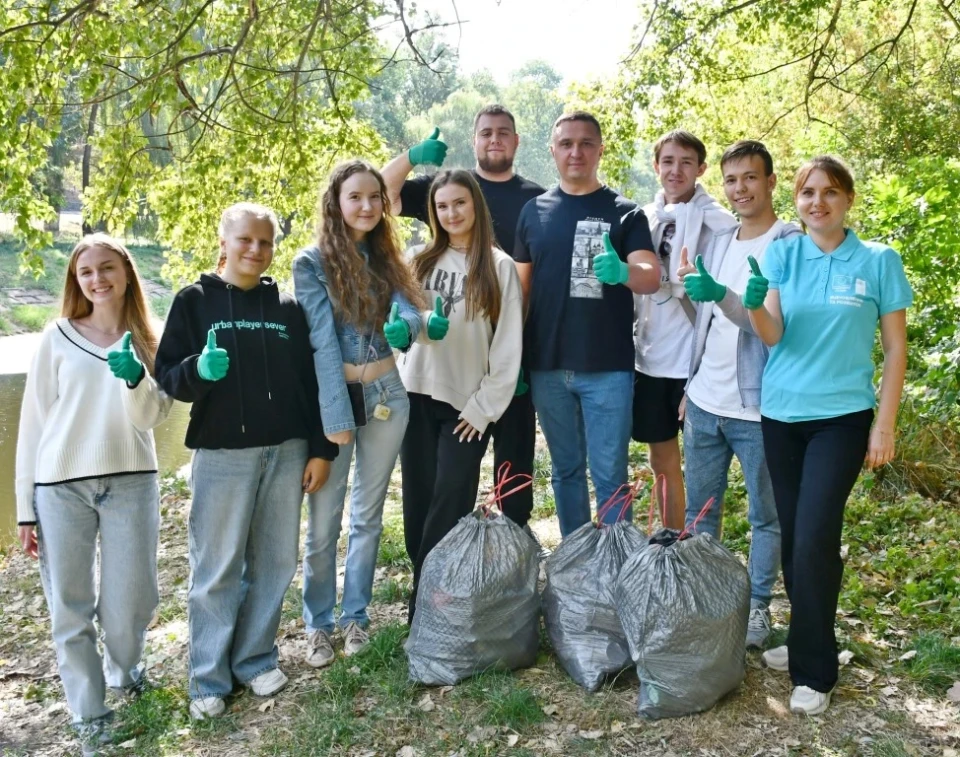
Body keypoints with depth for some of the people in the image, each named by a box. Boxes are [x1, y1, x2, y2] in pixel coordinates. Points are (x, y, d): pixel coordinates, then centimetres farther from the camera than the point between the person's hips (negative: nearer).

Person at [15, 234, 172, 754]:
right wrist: (25, 505, 0)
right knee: (70, 605, 5)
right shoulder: (58, 338, 1)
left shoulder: (146, 341, 7)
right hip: (61, 485, -1)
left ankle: (123, 671, 39)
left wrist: (135, 377, -25)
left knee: (132, 597, 9)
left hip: (131, 482, 2)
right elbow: (34, 421, 2)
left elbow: (149, 417, -4)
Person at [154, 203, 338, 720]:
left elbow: (310, 382, 8)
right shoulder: (195, 301, 2)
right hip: (221, 454, -3)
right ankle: (208, 678, 14)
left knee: (274, 562, 10)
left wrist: (320, 450, 4)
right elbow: (167, 376, -2)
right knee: (216, 568, 2)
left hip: (286, 452, 3)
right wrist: (200, 370, -24)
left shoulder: (287, 307, 9)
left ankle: (256, 658, 25)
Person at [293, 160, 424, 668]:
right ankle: (318, 624, 20)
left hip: (386, 396, 5)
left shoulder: (385, 259, 9)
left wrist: (402, 326, -31)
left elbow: (410, 310, -7)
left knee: (368, 516, 13)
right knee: (324, 521, 2)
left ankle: (355, 616, 27)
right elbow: (322, 342, -13)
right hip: (333, 396, -4)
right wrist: (337, 415, -18)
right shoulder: (312, 263, -7)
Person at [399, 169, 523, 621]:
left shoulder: (499, 267, 1)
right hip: (418, 396, 3)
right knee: (418, 503, 6)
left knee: (449, 508, -4)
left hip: (467, 404, -3)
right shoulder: (419, 260, 8)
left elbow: (508, 344, -3)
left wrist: (485, 406, -8)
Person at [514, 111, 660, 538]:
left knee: (610, 474, 3)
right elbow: (522, 285, 10)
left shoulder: (624, 213, 0)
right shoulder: (534, 211, 7)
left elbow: (652, 278, -11)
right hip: (547, 367, 3)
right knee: (566, 469, 14)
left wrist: (622, 272, -35)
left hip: (608, 368, -3)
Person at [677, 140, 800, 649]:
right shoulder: (718, 243, 11)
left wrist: (722, 295, -32)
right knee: (698, 510, 14)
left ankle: (758, 606, 22)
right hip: (704, 403, 6)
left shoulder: (791, 244, -8)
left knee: (765, 517, 9)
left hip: (756, 408, -6)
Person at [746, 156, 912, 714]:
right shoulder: (783, 254, 2)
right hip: (780, 413, 3)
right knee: (792, 535, 11)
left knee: (814, 539, -9)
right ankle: (806, 642, 30)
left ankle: (815, 672, 7)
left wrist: (885, 425, -5)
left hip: (842, 416, -3)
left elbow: (896, 350, 0)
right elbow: (772, 336, -6)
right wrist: (753, 304, -28)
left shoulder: (879, 261, -3)